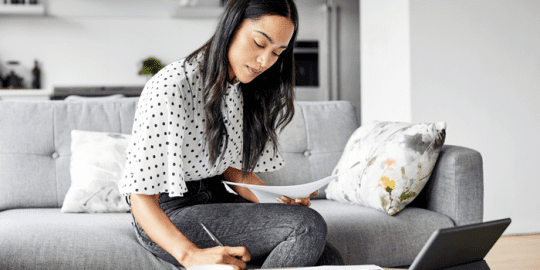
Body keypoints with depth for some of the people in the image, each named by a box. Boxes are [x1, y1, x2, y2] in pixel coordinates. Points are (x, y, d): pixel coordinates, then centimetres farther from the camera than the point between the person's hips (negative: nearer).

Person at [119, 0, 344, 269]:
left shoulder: (243, 90, 5)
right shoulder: (170, 88, -22)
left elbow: (233, 168, 10)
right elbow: (141, 197, -25)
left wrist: (281, 201, -9)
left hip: (218, 198, 7)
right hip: (167, 215, -7)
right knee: (309, 226, -23)